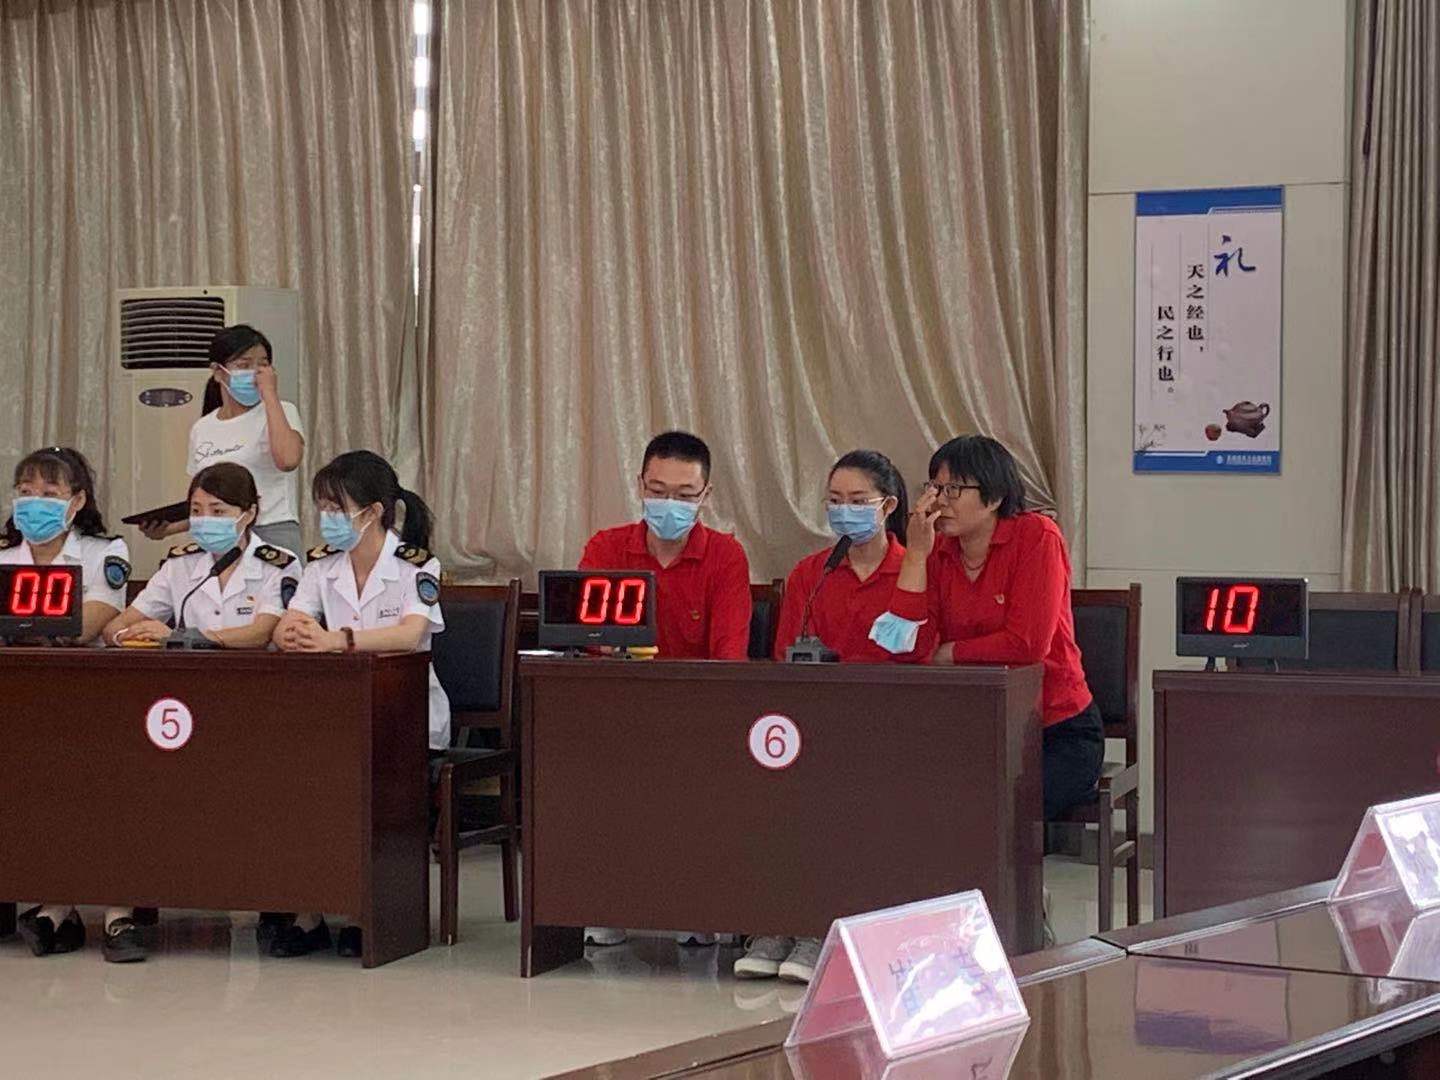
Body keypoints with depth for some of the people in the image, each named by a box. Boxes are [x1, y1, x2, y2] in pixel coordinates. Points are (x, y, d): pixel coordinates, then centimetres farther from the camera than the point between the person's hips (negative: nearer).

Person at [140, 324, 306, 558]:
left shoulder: (281, 413, 1)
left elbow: (288, 460, -23)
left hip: (272, 535, -4)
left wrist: (270, 395, -15)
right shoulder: (202, 429, 15)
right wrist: (168, 528, 3)